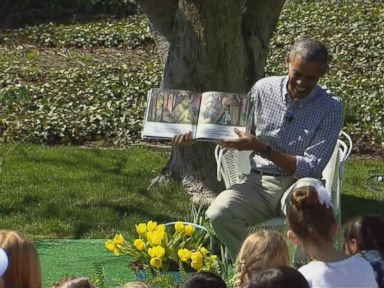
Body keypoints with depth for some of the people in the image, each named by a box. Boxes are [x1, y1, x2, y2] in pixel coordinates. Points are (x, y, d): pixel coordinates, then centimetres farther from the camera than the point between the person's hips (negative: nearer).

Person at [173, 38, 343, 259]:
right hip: (259, 182, 3)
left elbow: (311, 169, -12)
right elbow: (239, 131, 22)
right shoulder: (264, 89, 5)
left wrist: (261, 148, -21)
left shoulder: (331, 109, -5)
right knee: (219, 214, -28)